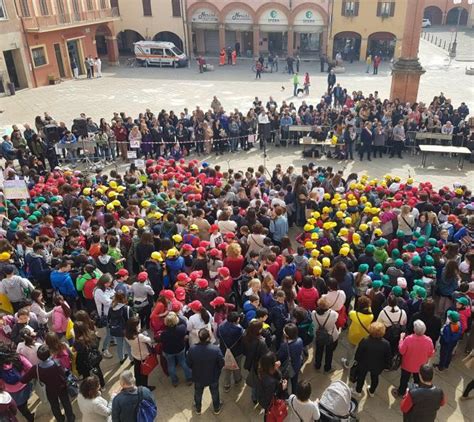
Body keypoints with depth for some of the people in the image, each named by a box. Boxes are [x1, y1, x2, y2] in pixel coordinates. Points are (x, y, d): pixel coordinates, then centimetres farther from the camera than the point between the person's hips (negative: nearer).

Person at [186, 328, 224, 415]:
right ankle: (217, 409, 52)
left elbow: (189, 364, -13)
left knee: (198, 393, 30)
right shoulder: (216, 349, -34)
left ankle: (198, 409, 54)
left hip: (198, 377, 1)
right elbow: (221, 364, -18)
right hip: (213, 377, -1)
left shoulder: (192, 349, -30)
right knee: (215, 393, 29)